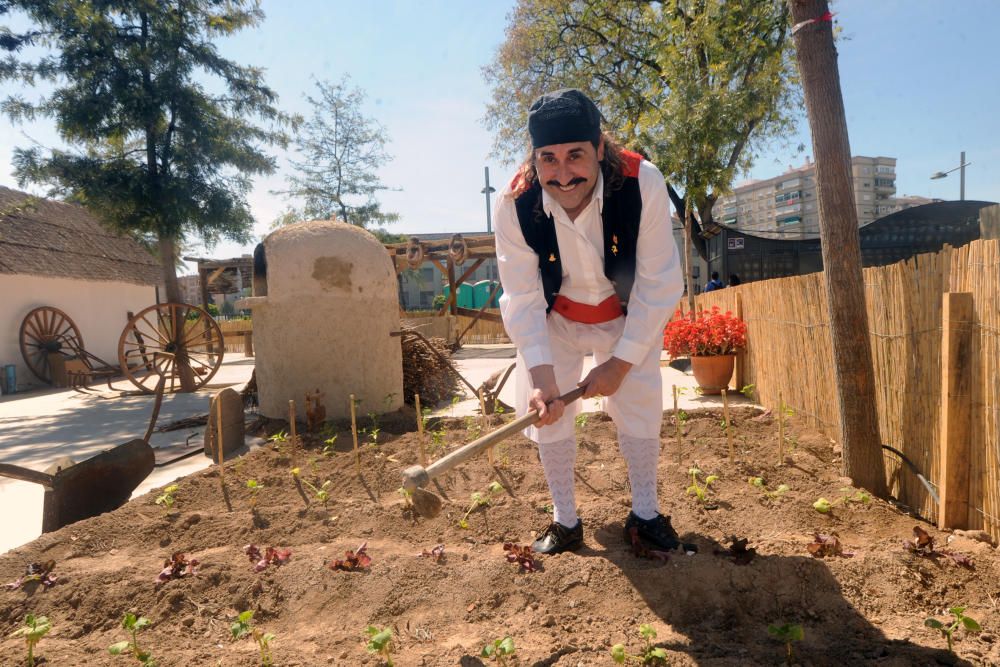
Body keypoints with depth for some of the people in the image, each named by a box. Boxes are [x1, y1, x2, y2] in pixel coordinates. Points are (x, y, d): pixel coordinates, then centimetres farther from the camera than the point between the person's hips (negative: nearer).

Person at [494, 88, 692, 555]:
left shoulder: (643, 184, -32)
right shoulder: (514, 203, -30)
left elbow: (659, 284, -25)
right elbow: (522, 297, -26)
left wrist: (621, 362, -26)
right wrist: (541, 373, -37)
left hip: (628, 318, 0)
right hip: (553, 320, 1)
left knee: (640, 407, 3)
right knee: (547, 411, -1)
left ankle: (645, 514, 26)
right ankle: (565, 522, 19)